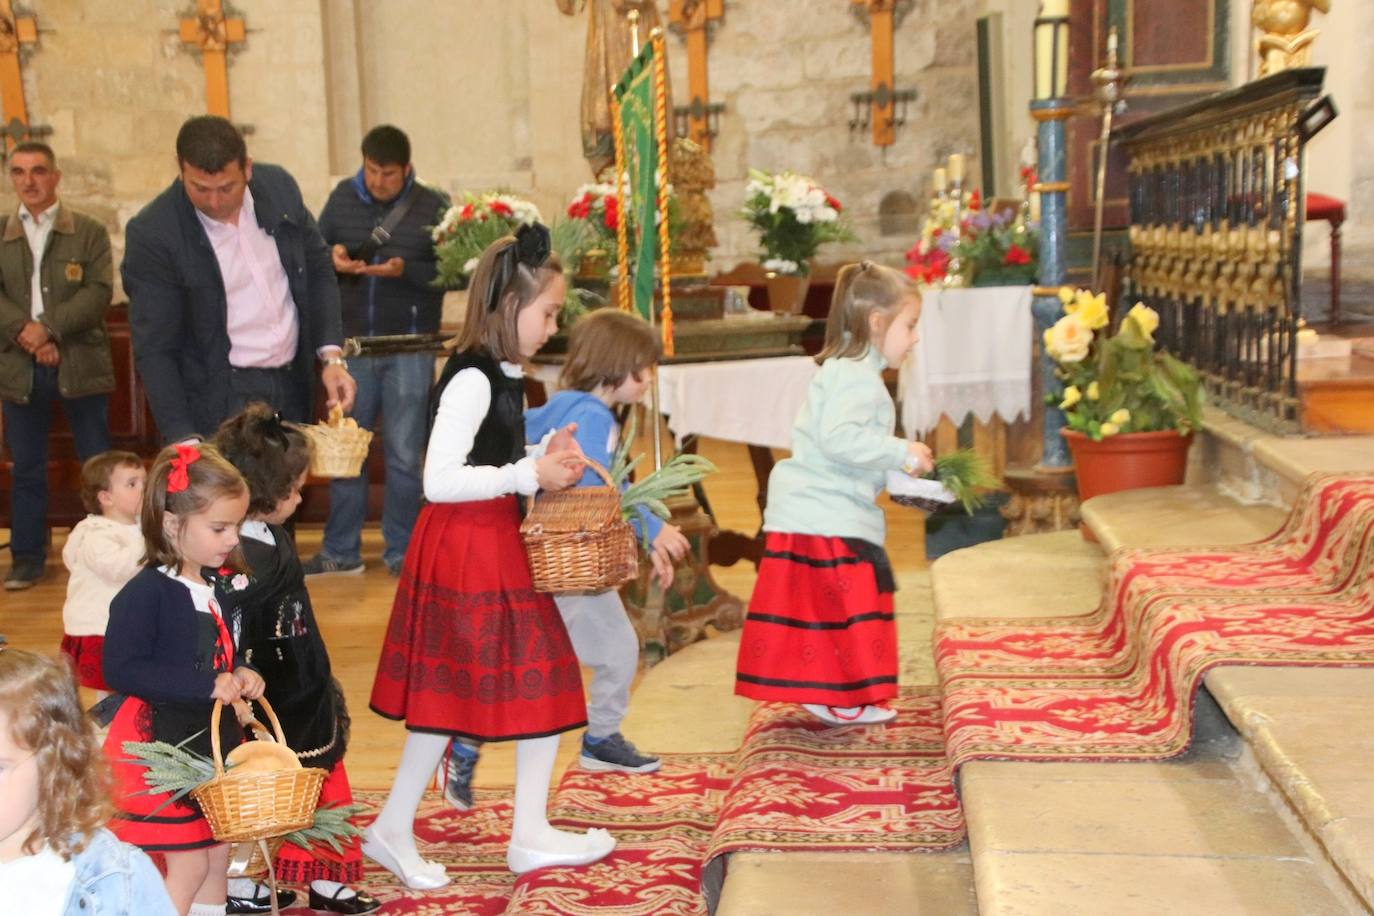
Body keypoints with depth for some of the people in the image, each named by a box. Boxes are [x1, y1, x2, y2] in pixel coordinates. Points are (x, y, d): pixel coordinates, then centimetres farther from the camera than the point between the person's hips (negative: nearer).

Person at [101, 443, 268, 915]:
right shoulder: (146, 592, -19)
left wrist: (240, 673, -2)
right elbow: (121, 670, -25)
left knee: (217, 857, 16)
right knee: (189, 865, -2)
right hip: (162, 742, -8)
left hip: (217, 737, 8)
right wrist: (206, 685, -27)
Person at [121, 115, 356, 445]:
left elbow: (318, 270, 10)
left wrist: (332, 356, -1)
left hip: (293, 389, 4)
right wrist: (184, 439, -21)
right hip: (219, 403, -4)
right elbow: (154, 350, -13)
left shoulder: (279, 186, -2)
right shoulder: (152, 234, -15)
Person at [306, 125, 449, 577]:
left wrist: (406, 270, -23)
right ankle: (341, 551, 22)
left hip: (409, 348, -3)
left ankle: (401, 552, 17)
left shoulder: (433, 206, -3)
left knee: (404, 454, 3)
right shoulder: (342, 197, 4)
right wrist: (331, 257, -11)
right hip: (351, 344, 3)